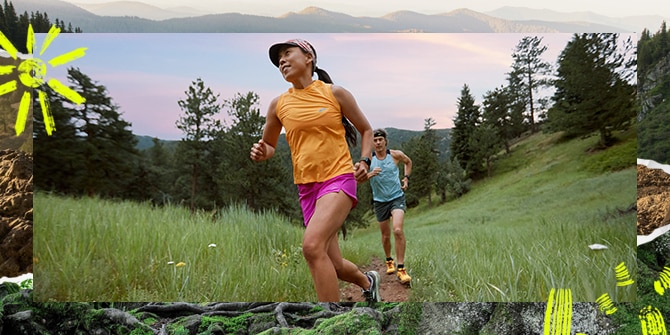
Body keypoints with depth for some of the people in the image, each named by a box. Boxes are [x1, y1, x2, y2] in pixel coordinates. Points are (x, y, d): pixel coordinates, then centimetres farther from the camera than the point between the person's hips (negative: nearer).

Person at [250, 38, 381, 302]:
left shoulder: (334, 93, 0)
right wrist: (262, 152, -5)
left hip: (339, 178, -4)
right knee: (333, 265, 10)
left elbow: (366, 129, 11)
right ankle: (368, 282, 42)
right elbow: (269, 145, 19)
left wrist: (364, 161, -6)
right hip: (306, 187, 4)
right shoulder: (278, 105, 7)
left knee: (312, 245, -28)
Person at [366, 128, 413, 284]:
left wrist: (406, 178, 6)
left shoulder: (396, 154, -4)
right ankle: (389, 261, 40)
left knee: (397, 230, -23)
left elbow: (408, 162, 18)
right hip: (380, 201, 2)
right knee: (385, 235, 11)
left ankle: (401, 269, -17)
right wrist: (370, 174, -25)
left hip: (397, 197, -2)